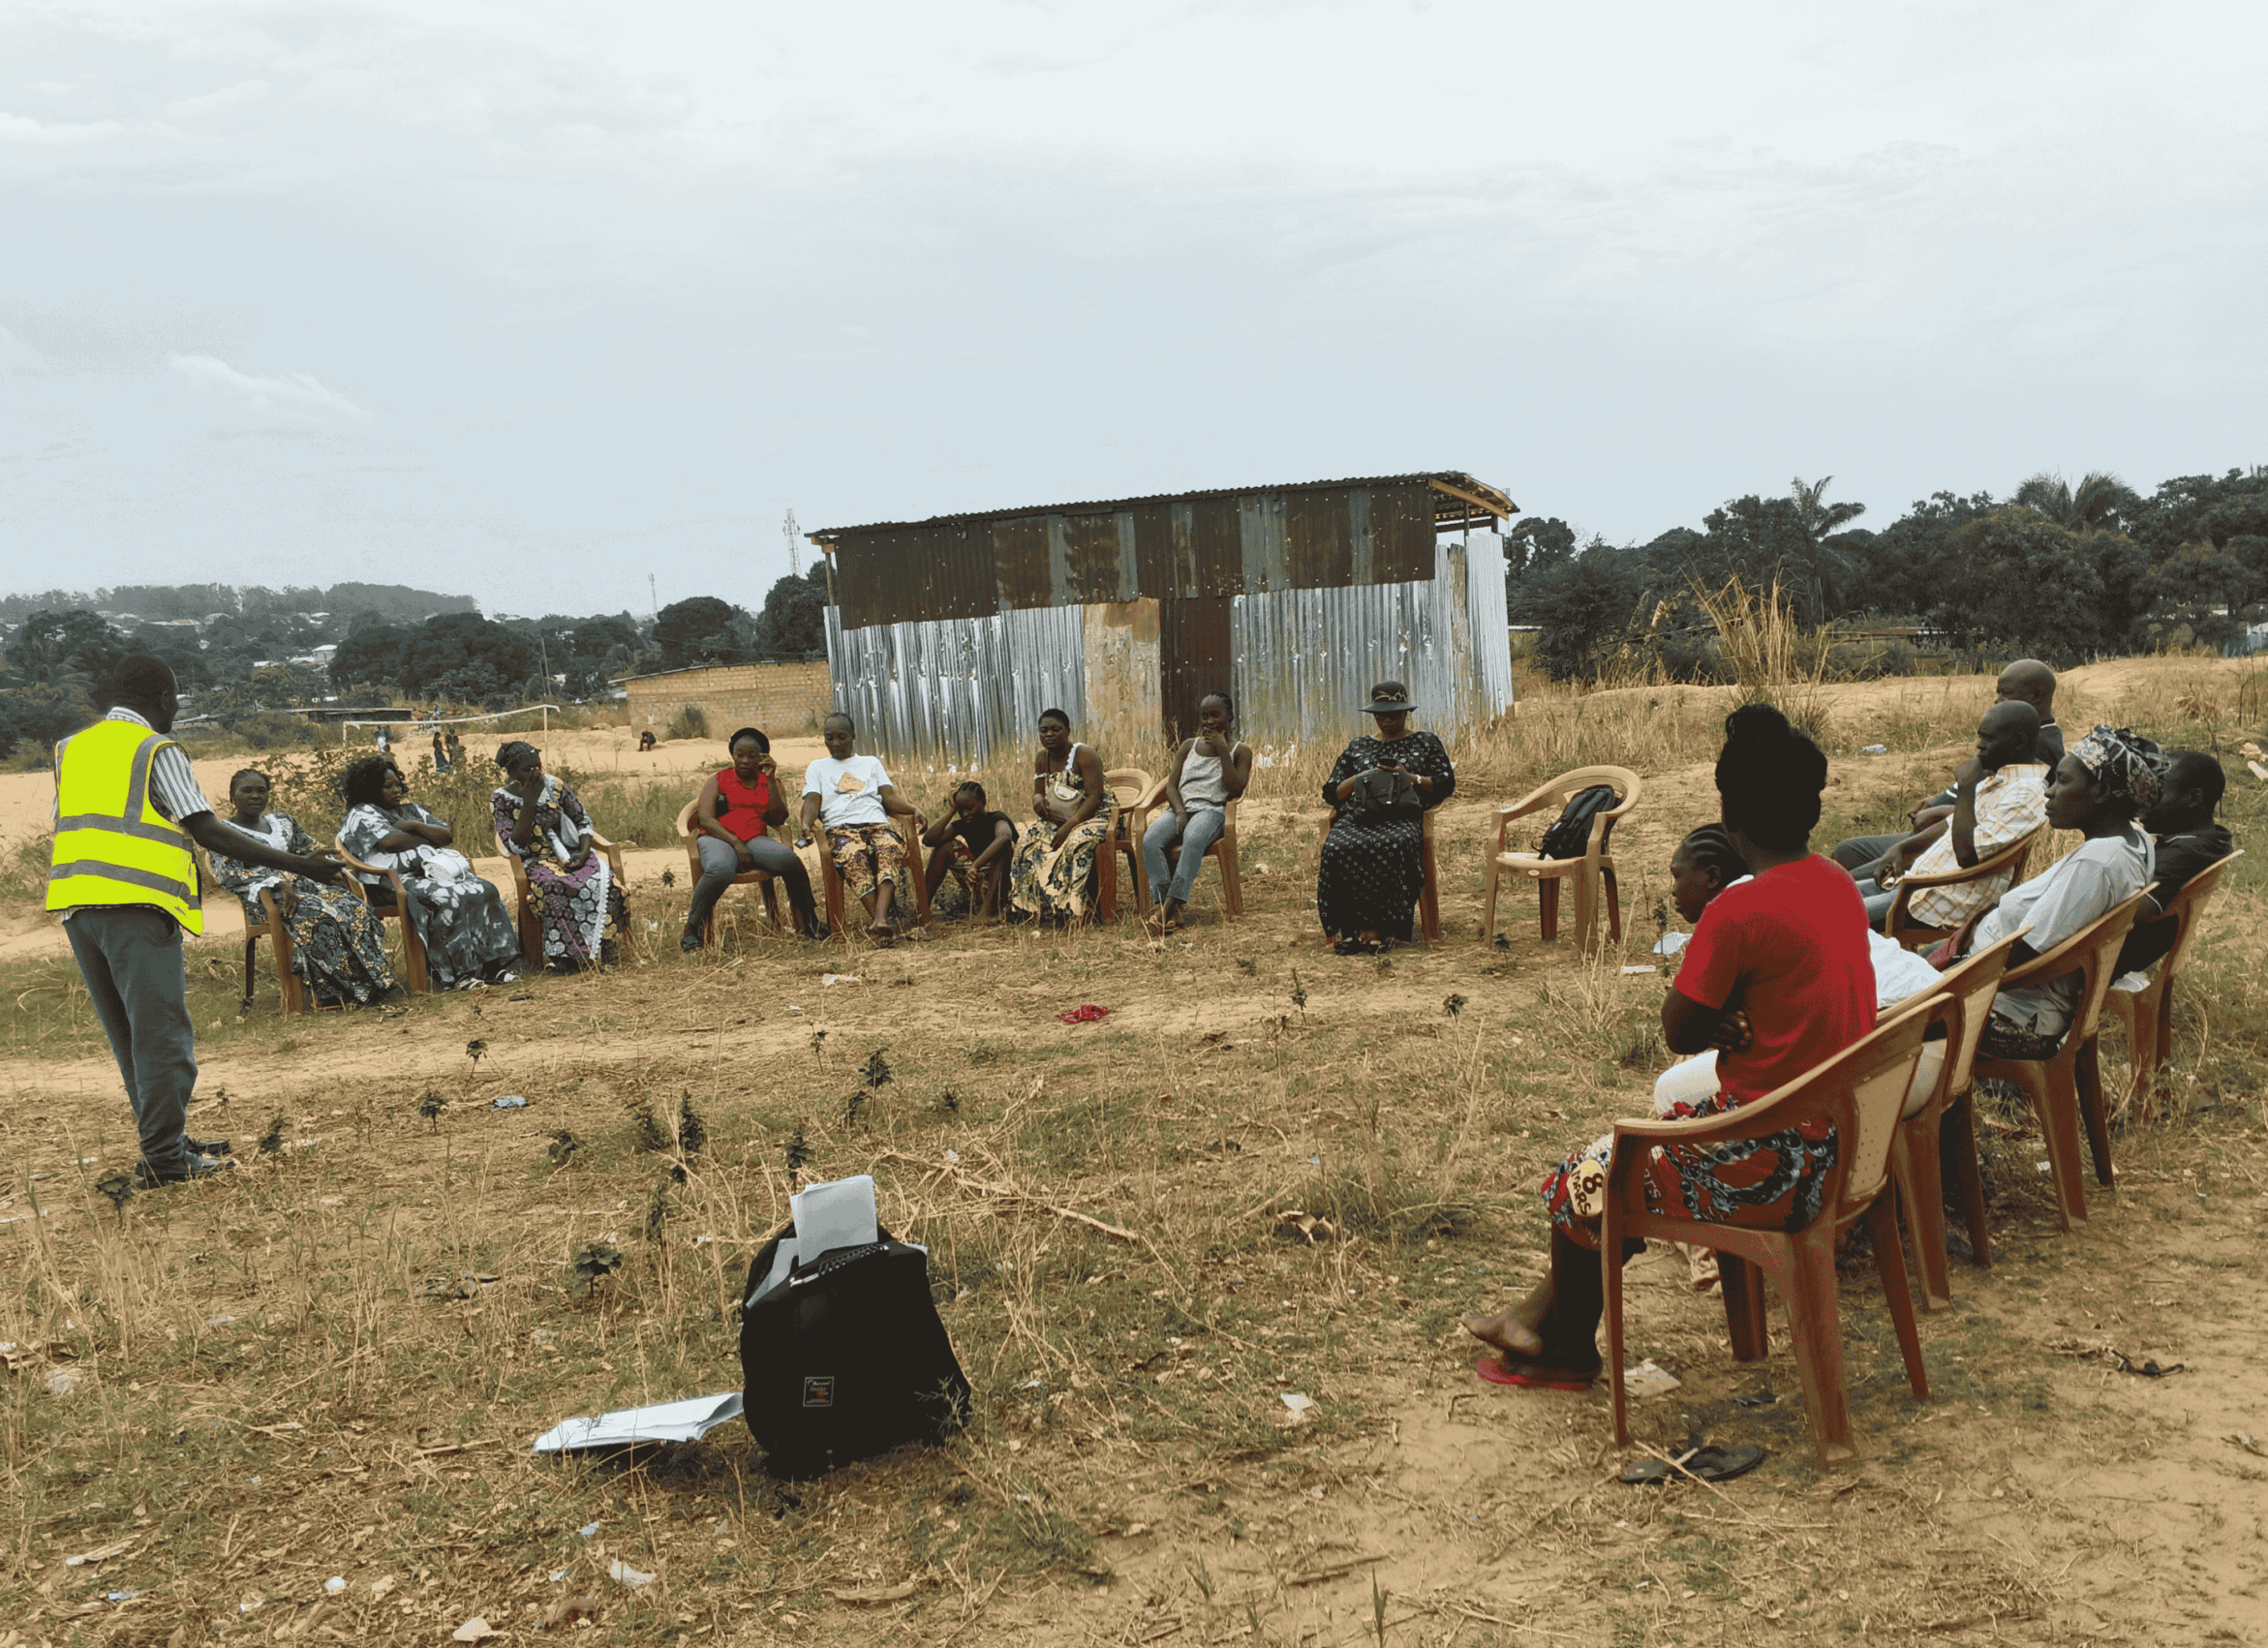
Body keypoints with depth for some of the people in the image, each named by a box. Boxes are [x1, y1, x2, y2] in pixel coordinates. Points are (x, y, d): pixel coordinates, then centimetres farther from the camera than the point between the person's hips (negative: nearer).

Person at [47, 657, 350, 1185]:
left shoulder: (71, 749, 17)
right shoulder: (156, 750, -5)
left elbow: (68, 827, 22)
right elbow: (207, 831, -11)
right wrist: (296, 864, -11)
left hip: (77, 904, 8)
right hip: (136, 904, -8)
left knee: (131, 1034, 15)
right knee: (162, 1032, -3)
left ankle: (166, 1141, 22)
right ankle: (163, 1156, -3)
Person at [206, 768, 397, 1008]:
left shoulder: (283, 822, 26)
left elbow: (315, 852, 25)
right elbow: (230, 874, -5)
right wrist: (279, 884, -21)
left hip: (304, 885, 6)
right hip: (265, 898, -5)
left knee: (356, 909, -25)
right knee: (318, 916, -37)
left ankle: (372, 983, -30)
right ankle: (334, 992, -35)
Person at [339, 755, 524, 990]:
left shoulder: (410, 810, 26)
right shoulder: (362, 815, 6)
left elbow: (447, 835, 13)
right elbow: (393, 843, -12)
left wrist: (415, 827, -3)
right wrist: (432, 839, 2)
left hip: (432, 870, 7)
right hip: (397, 879, -7)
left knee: (484, 891, -17)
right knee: (447, 898, -35)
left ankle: (493, 964, -22)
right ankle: (457, 975, -33)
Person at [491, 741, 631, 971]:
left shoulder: (553, 785, 4)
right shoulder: (500, 799, -4)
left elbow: (583, 820, 11)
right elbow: (516, 847, -13)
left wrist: (584, 852, -9)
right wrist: (529, 803, -20)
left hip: (569, 855, 3)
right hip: (535, 863, -3)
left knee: (603, 879, -27)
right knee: (553, 886, -37)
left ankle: (601, 950, -21)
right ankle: (564, 955, -31)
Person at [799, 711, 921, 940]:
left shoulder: (871, 763, 29)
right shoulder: (817, 767, 26)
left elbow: (890, 797, 17)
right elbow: (812, 801, 12)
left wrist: (913, 810, -4)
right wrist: (807, 823, -11)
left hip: (877, 823, 1)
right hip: (841, 827, -1)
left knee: (889, 848, -37)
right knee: (853, 855, -39)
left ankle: (880, 918, -53)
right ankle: (880, 920, -45)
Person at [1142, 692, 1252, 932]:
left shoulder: (1240, 751, 12)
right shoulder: (1189, 746, 22)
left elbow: (1236, 790, -3)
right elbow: (1171, 786, 14)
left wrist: (1223, 752, -4)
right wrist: (1180, 811, -7)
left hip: (1212, 810, -3)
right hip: (1181, 808, 3)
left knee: (1193, 839, -40)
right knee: (1149, 840, -30)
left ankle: (1171, 903, -44)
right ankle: (1167, 906, -37)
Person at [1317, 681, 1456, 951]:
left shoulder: (1426, 743, 23)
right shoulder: (1357, 748, 28)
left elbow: (1446, 786, 12)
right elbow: (1331, 793, 22)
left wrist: (1409, 777, -3)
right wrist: (1358, 779, 3)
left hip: (1403, 816, -2)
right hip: (1357, 815, 2)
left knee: (1390, 847, -40)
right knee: (1337, 848, -35)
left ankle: (1373, 931, -40)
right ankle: (1350, 929, -35)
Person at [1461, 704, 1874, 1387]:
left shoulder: (1741, 910, -24)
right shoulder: (1839, 885, 4)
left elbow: (1679, 1032, -14)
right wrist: (1730, 1025, -4)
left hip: (1774, 1166, -9)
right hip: (1838, 1143, 9)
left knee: (1582, 1183, 11)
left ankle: (1570, 1352, 33)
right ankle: (1542, 1313, 34)